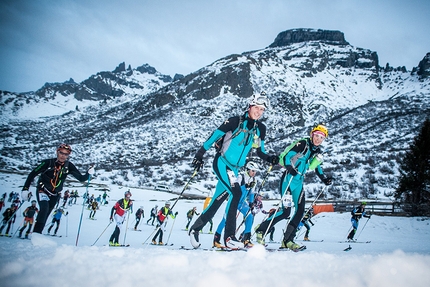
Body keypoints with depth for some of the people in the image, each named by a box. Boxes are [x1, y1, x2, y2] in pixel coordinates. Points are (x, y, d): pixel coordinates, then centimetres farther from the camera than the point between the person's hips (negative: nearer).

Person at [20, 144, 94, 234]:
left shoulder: (69, 166, -8)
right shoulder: (48, 163, -16)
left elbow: (81, 178, -7)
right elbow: (32, 174, -10)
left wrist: (88, 174, -28)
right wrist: (25, 189, -13)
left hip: (55, 195, 4)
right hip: (42, 191, -3)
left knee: (45, 215, 10)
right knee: (44, 209, -26)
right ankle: (36, 233, -22)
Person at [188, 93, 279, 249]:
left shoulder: (260, 128, 7)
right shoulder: (235, 121, -10)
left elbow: (259, 151, 14)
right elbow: (214, 135, -5)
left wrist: (269, 158, -6)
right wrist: (200, 154, -6)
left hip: (234, 169, 6)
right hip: (221, 163, -6)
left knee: (217, 201, 9)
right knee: (236, 193, -24)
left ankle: (195, 229, 27)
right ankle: (229, 237, -18)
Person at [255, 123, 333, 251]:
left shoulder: (318, 152, 12)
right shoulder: (303, 144, -10)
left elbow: (317, 166, 28)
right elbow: (287, 156, -17)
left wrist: (324, 178, 16)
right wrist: (290, 168, -34)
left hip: (299, 183, 8)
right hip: (288, 179, -8)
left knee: (300, 212, 0)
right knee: (285, 210, -14)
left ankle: (287, 240, 8)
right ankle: (261, 230, 1)